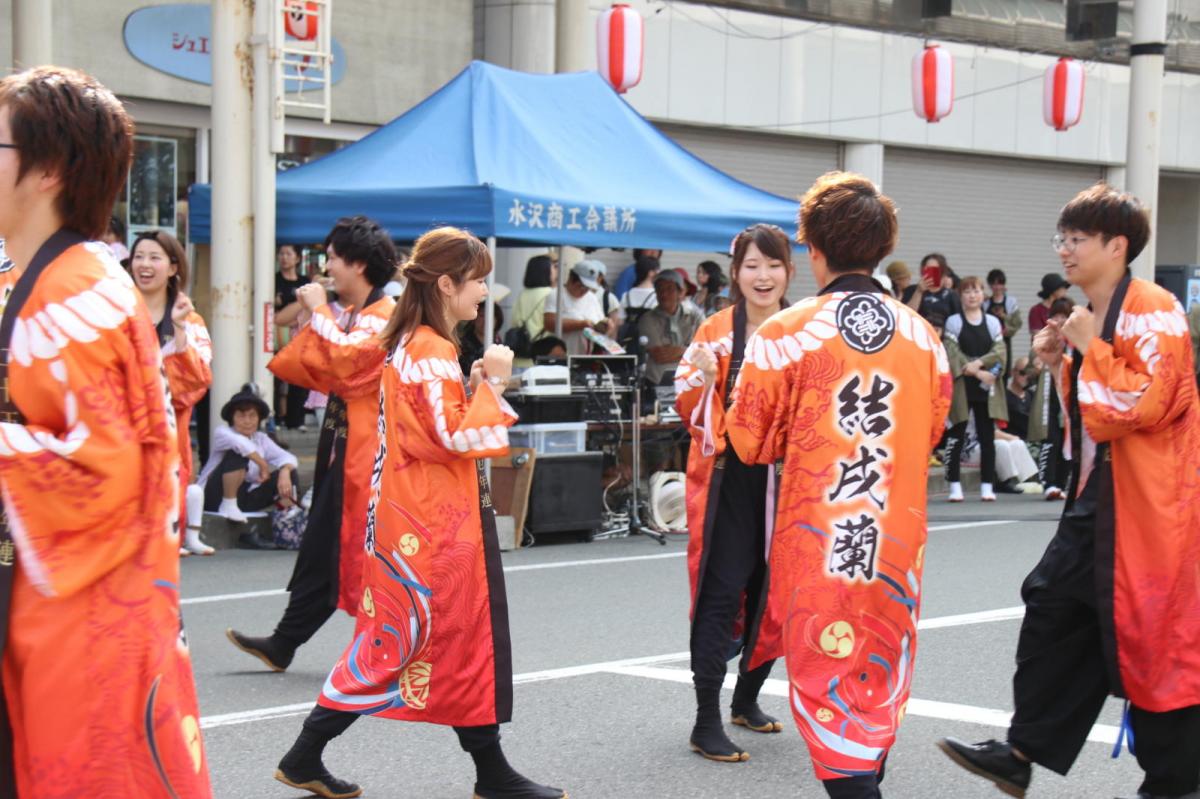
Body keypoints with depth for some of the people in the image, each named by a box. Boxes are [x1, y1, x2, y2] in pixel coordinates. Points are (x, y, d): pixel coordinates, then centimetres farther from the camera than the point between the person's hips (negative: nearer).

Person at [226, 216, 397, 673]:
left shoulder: (385, 316, -13)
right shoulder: (348, 316, 16)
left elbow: (344, 358, -27)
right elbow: (315, 374, 16)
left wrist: (319, 312, -14)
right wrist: (308, 320, 8)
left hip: (366, 450, -10)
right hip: (340, 448, 10)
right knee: (322, 546, 13)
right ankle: (283, 644, 18)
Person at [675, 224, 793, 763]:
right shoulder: (716, 332, -3)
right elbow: (690, 411, -3)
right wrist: (703, 377, -22)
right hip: (728, 480, -3)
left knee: (771, 593, 12)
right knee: (721, 594, -6)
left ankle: (747, 699, 31)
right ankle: (706, 723, -1)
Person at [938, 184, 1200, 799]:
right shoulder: (1091, 318, 14)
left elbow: (1142, 403, -24)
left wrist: (1090, 348, -16)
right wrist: (1061, 363, 8)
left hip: (1147, 505, -9)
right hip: (1095, 496, 10)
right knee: (1052, 610, 10)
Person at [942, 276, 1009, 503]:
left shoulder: (993, 322, 11)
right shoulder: (953, 322, 2)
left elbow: (1000, 351, 1)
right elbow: (952, 354, -7)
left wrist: (979, 363, -15)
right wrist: (977, 373, -13)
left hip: (987, 386, 3)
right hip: (961, 385, -3)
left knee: (987, 436, 3)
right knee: (956, 436, -2)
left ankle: (987, 485, 7)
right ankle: (954, 485, 2)